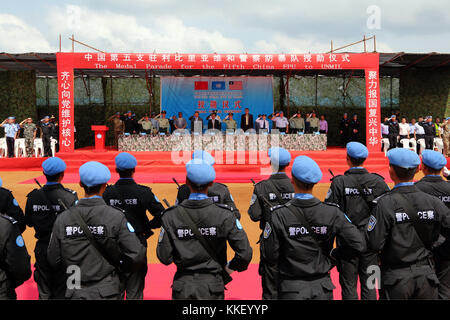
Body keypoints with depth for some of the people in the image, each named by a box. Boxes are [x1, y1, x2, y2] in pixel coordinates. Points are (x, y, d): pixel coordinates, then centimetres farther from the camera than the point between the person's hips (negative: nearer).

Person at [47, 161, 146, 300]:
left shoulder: (62, 218, -5)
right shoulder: (115, 216, -13)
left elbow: (54, 261, 3)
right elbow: (137, 256, -16)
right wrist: (119, 268, 3)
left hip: (75, 293, 3)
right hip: (106, 292, -3)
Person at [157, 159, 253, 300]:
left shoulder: (171, 216, -11)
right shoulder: (224, 215, -14)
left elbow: (164, 258, -8)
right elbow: (245, 253, -14)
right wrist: (231, 266, 5)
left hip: (182, 287, 1)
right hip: (212, 286, -1)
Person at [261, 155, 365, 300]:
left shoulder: (278, 215, -14)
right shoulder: (332, 212, -9)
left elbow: (270, 255, -11)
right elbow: (358, 244, -9)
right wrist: (333, 255, 5)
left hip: (291, 290, -2)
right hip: (322, 289, 2)